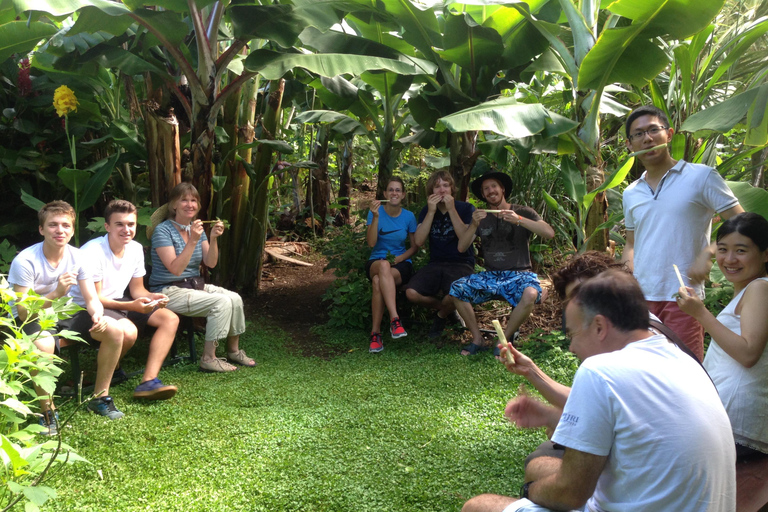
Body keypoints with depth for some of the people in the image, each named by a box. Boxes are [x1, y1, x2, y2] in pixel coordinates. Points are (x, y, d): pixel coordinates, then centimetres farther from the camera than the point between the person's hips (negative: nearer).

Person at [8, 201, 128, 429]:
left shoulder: (78, 258, -8)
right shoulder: (25, 261, -22)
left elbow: (92, 300, -5)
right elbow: (24, 313, -23)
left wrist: (97, 315, -30)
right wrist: (56, 293, -39)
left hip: (64, 314, 5)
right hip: (31, 320, -5)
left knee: (114, 330, -17)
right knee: (43, 345, -39)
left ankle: (100, 397, -1)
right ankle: (47, 411, -16)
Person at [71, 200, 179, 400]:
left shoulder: (135, 249, 0)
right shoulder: (92, 252, -21)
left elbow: (137, 288, 9)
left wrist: (151, 297, -15)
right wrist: (131, 306, -32)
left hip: (118, 302, 8)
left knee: (170, 318, -9)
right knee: (128, 331, -36)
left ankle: (148, 382, -19)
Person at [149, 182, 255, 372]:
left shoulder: (197, 228, 10)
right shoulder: (163, 230, -11)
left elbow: (211, 263, 0)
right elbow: (175, 269, -21)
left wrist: (213, 239, -16)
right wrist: (192, 241, -28)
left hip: (195, 285, 7)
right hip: (169, 291, -7)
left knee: (235, 298, -16)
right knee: (222, 302, -25)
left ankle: (234, 351, 2)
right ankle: (208, 358, -16)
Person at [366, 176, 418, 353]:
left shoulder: (408, 216, 2)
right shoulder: (375, 212, -1)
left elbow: (415, 246, 8)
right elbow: (371, 242, -12)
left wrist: (399, 258, -10)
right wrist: (376, 217, -22)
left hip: (401, 264, 0)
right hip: (376, 262, 0)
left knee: (378, 281, -36)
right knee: (384, 266, -40)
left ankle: (375, 333, -32)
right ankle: (395, 319, -47)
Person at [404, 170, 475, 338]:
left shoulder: (466, 208, 1)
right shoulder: (426, 211, 9)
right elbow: (419, 241, -6)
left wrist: (451, 209, -17)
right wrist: (431, 212, -12)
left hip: (461, 264, -3)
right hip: (436, 264, 3)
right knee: (411, 293, -25)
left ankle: (442, 315, 4)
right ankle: (448, 309, 7)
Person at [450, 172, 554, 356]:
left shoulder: (522, 212, 3)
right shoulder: (481, 217, 12)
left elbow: (549, 233, -13)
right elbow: (461, 247, 1)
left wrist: (519, 220, -23)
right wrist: (474, 225, -16)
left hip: (519, 273, -3)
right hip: (490, 275, 3)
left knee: (530, 294, -36)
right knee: (456, 288, -21)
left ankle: (505, 339, -15)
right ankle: (477, 339, -10)